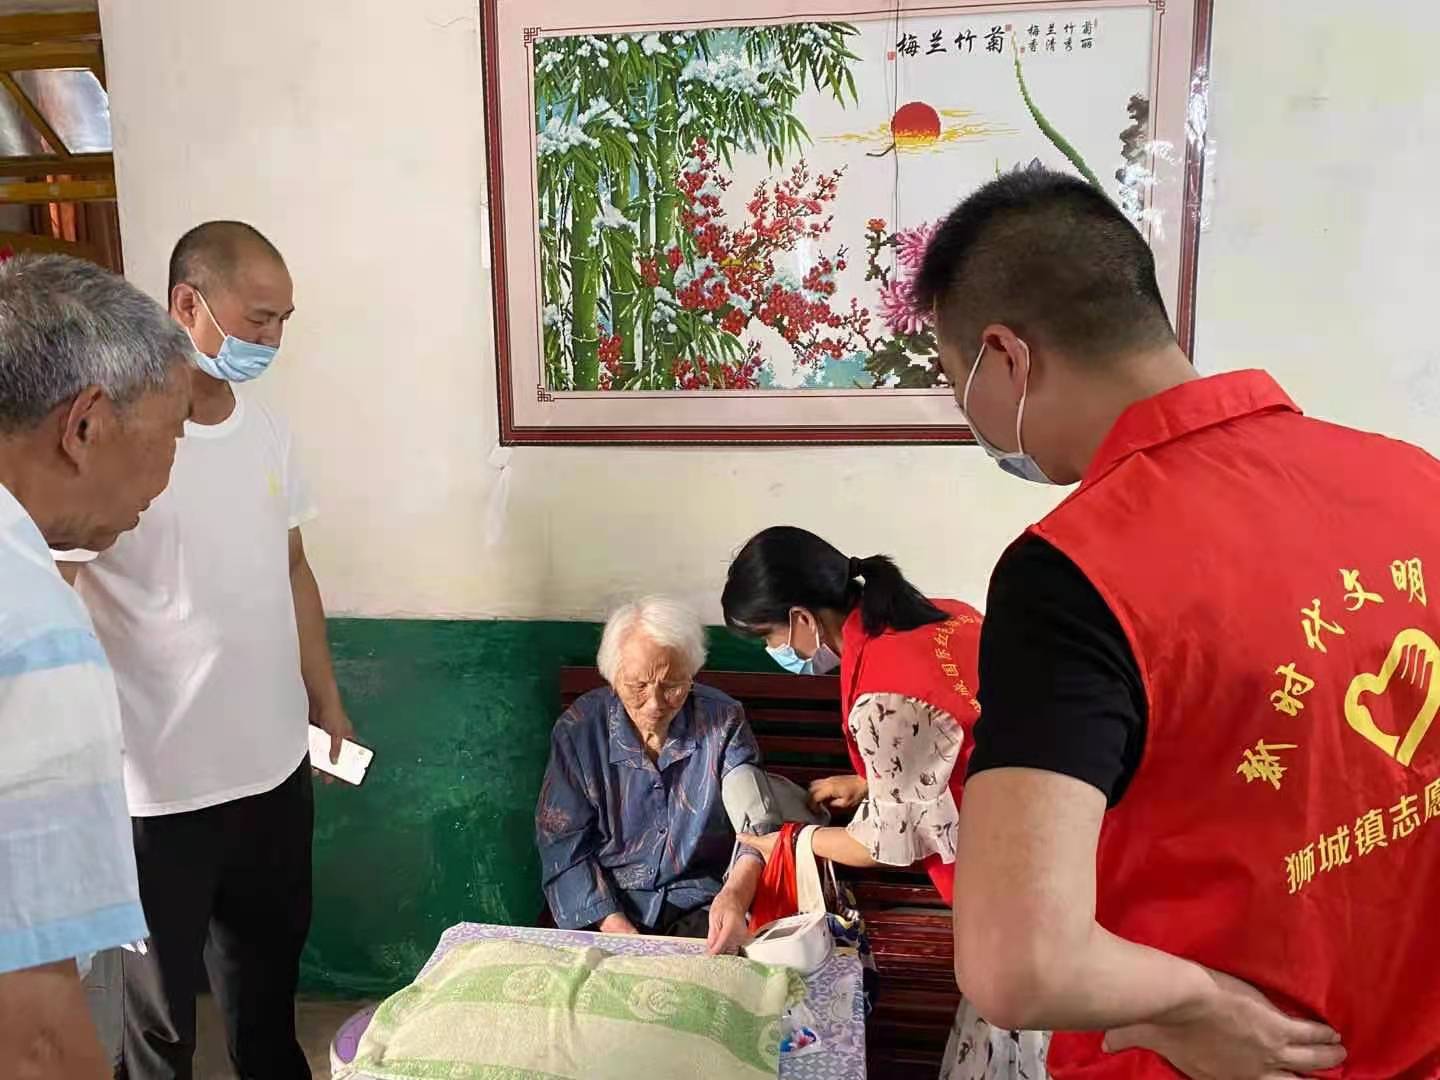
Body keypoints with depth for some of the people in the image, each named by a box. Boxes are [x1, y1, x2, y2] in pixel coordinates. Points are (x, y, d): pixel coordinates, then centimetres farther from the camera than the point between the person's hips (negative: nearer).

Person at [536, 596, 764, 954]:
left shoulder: (724, 721, -5)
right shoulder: (578, 729, -5)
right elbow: (563, 843, -4)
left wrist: (735, 895, -32)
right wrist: (615, 926, -17)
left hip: (698, 905, 0)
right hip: (607, 903, 1)